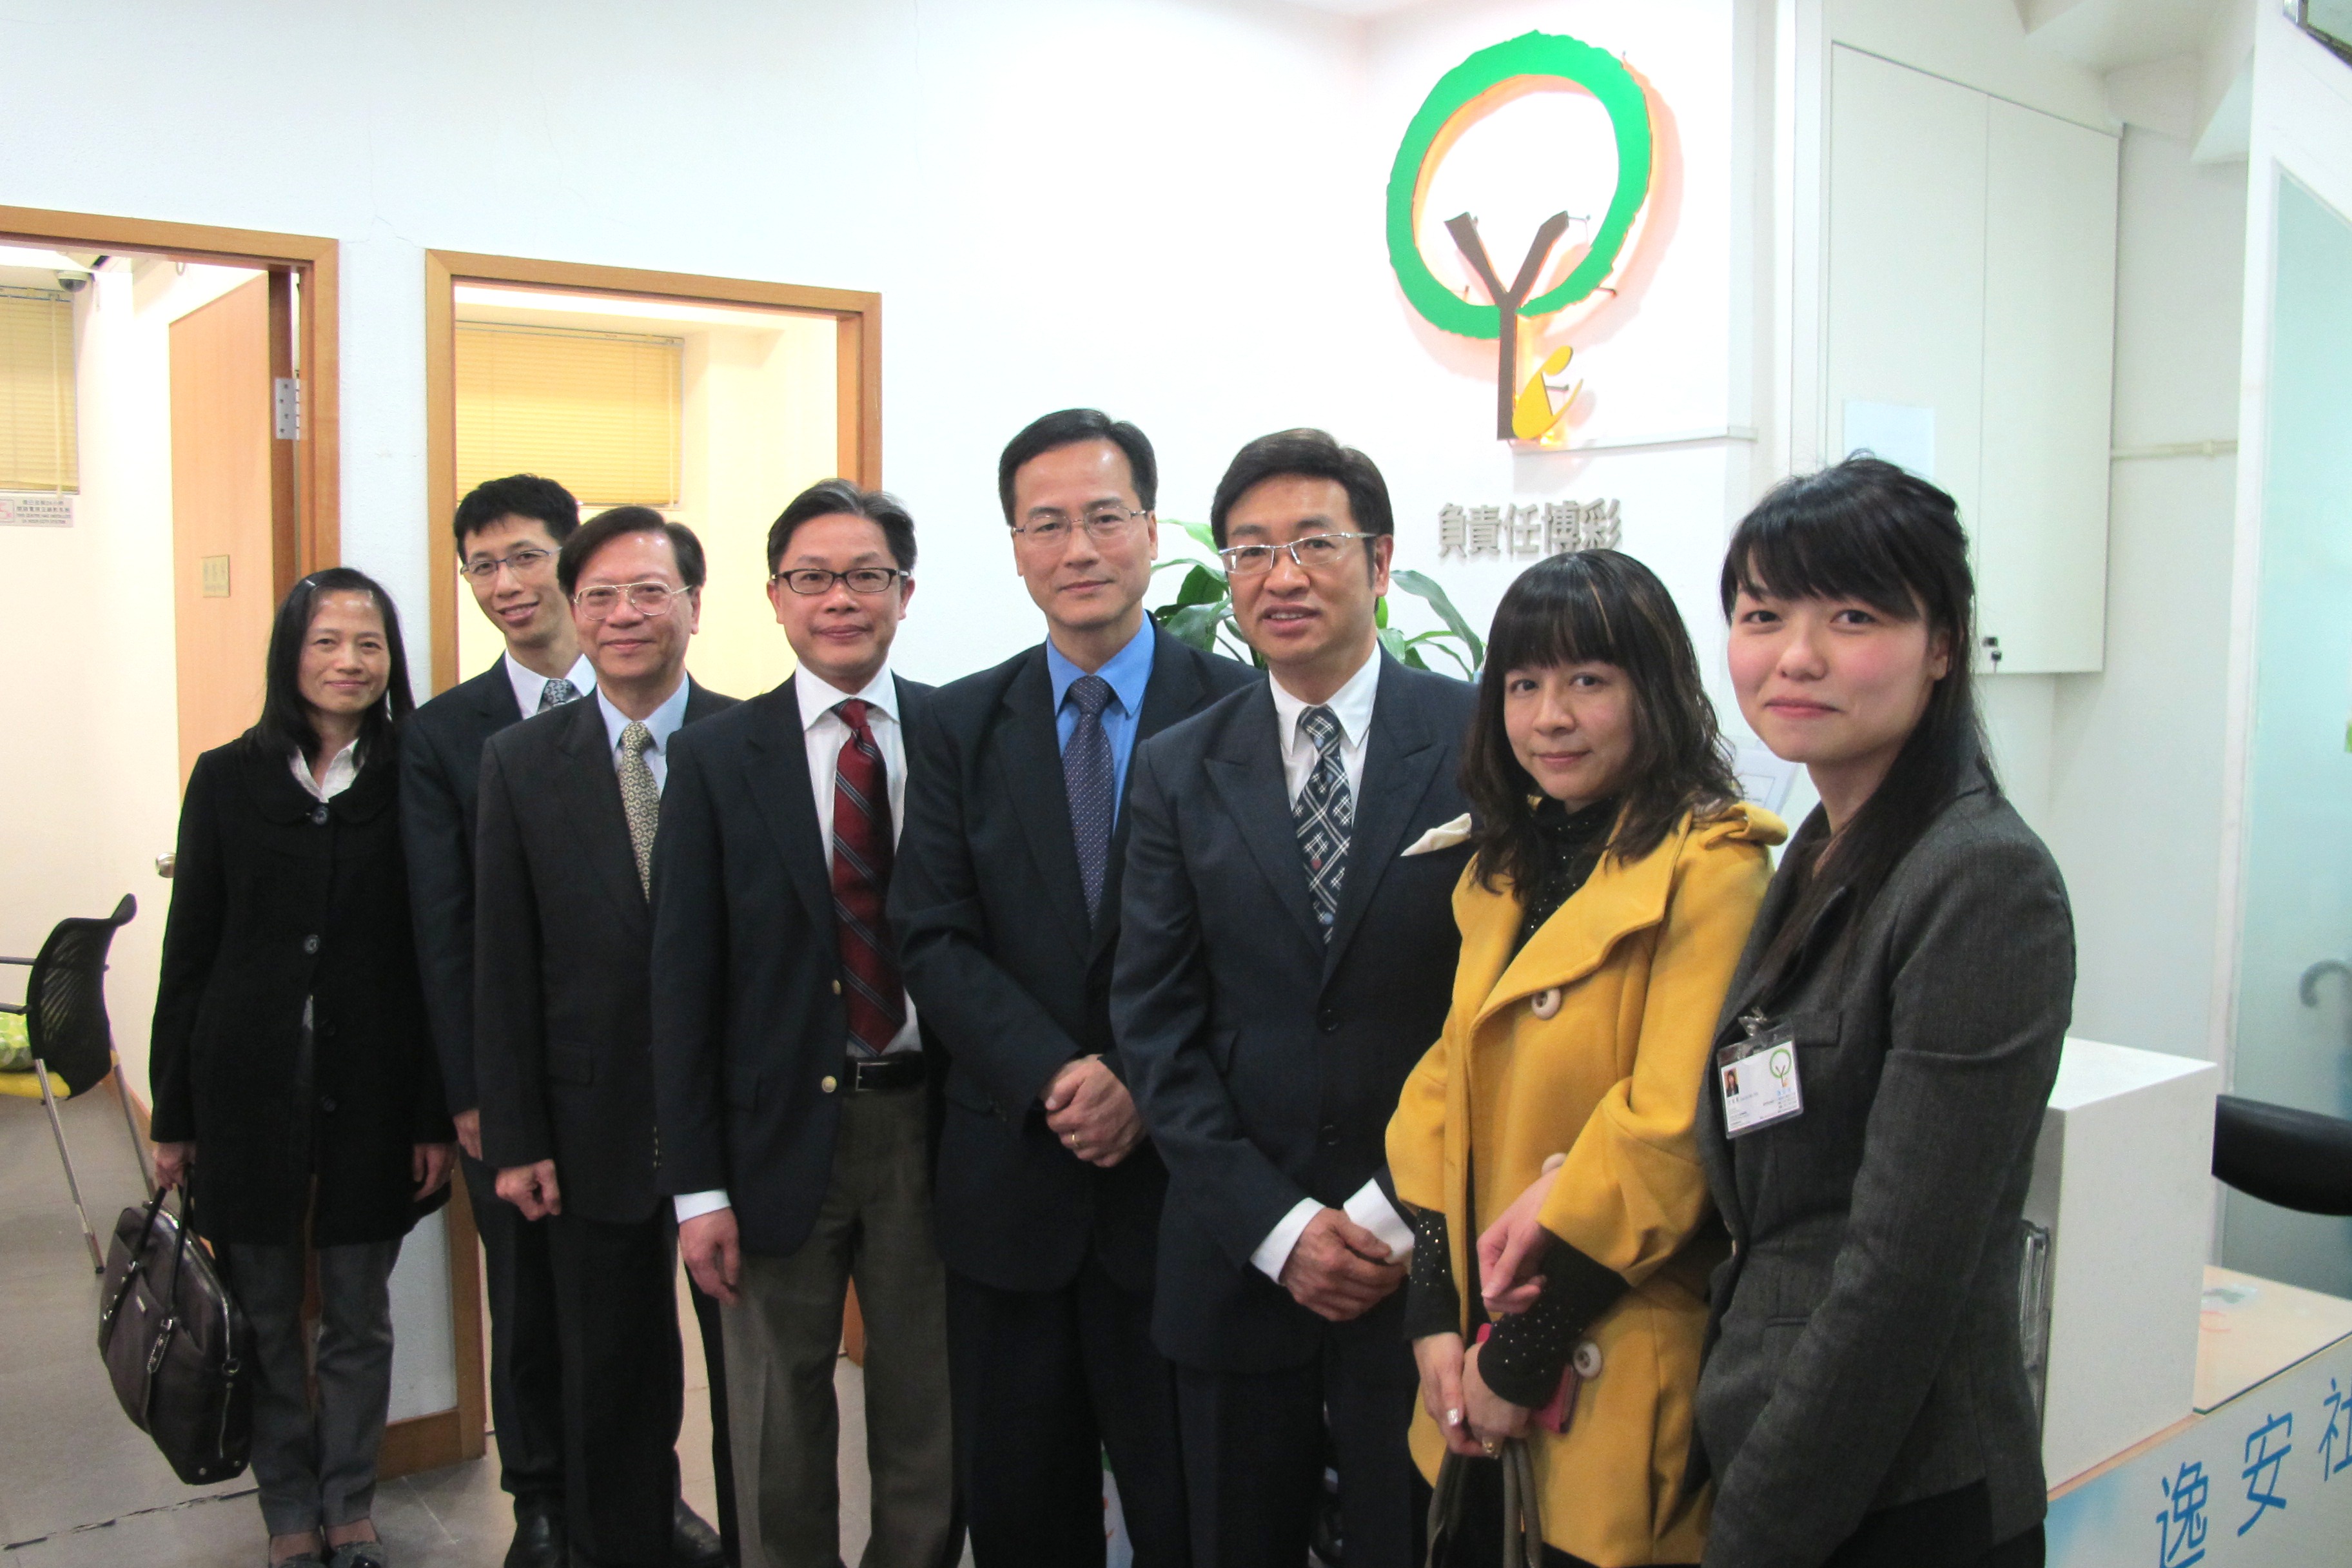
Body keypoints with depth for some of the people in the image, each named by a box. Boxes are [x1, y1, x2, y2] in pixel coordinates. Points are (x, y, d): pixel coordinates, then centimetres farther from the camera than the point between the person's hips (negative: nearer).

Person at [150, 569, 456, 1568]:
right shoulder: (228, 780, 1)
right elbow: (188, 953, 3)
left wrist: (439, 1115, -6)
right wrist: (173, 1118, 2)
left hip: (372, 1091, -1)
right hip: (248, 1087, 1)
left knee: (359, 1317, 11)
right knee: (267, 1318, 11)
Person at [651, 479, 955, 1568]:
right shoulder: (718, 760, -1)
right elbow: (683, 980, -2)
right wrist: (696, 1186, -5)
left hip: (931, 1120, 0)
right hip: (782, 1131, 0)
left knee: (932, 1424, 15)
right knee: (780, 1437, 15)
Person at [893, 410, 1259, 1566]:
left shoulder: (1234, 708, -3)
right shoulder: (963, 724, 5)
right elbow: (933, 939, -1)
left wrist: (1144, 1080, -16)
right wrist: (1052, 1080, -14)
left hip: (1175, 1175, -2)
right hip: (1008, 1180, 3)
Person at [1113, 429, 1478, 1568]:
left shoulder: (1484, 742, -4)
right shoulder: (1177, 771, 4)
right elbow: (1156, 1024, 1)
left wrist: (1398, 1214, -10)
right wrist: (1279, 1224, -7)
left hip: (1424, 1259, -2)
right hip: (1238, 1263, 2)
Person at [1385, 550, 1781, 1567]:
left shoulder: (1711, 868, -14)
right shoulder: (1505, 870, 10)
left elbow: (1672, 1130, -20)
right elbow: (1445, 1084, 6)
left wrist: (1521, 1352, -15)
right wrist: (1438, 1317, -4)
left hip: (1619, 1385, -6)